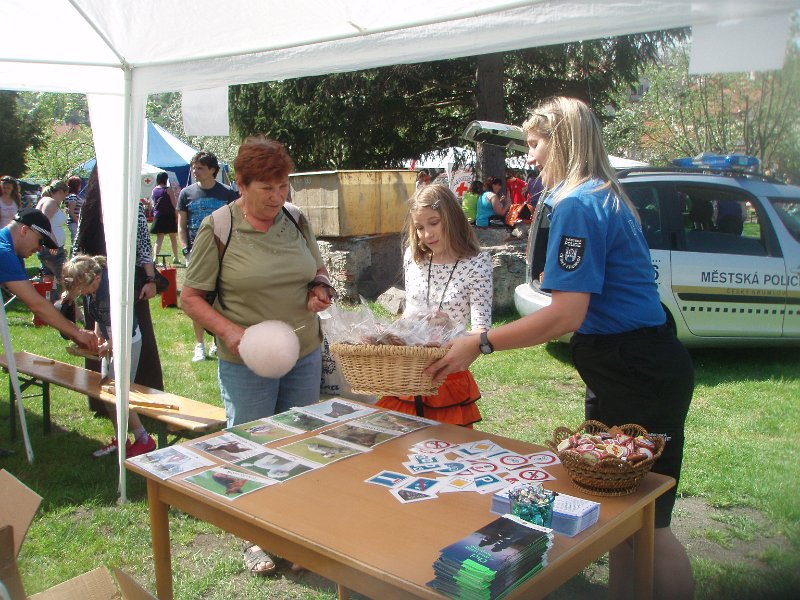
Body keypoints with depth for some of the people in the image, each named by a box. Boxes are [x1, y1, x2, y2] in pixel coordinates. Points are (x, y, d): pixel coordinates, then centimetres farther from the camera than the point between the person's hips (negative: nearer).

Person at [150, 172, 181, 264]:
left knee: (159, 239, 4)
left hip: (157, 216, 4)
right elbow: (175, 204, -10)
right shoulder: (168, 190, -11)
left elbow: (153, 204, 10)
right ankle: (175, 258, 21)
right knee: (173, 238, 12)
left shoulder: (154, 190, 4)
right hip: (169, 216, -3)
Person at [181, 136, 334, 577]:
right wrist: (228, 330, -22)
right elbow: (190, 297, -7)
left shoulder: (296, 220, 3)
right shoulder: (217, 229, -11)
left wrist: (320, 288, -6)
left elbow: (318, 270, 17)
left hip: (305, 356, 5)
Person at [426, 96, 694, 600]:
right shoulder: (605, 198, 14)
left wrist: (481, 344, -17)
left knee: (647, 523, 1)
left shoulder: (577, 205, -18)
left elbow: (567, 315, -23)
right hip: (633, 365, 10)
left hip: (639, 375, -10)